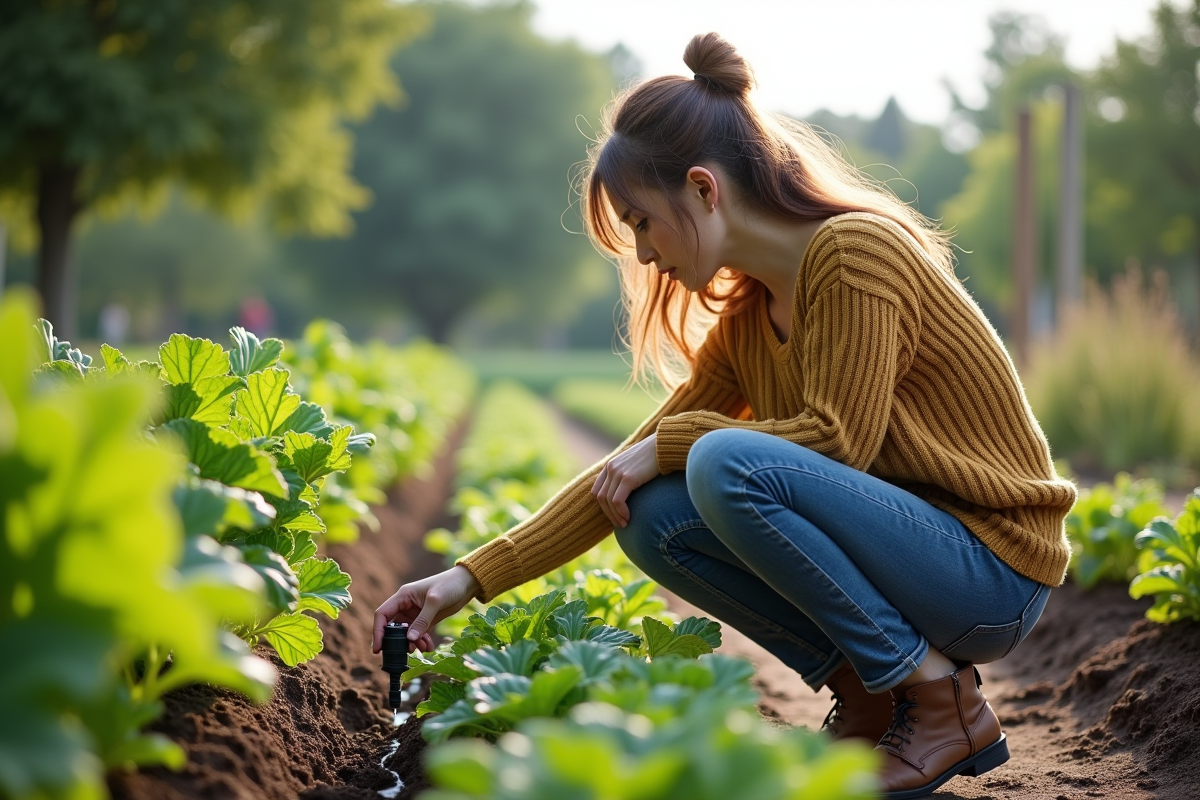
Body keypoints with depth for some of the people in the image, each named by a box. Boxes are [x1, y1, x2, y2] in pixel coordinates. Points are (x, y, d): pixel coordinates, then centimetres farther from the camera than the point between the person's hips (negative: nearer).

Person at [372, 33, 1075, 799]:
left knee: (727, 464, -26)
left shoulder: (854, 250, -17)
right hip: (905, 546, 8)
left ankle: (943, 700, -12)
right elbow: (635, 467, 7)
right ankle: (870, 702, 3)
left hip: (995, 571, -8)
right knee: (652, 516, -2)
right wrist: (473, 578, 1)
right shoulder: (746, 318, 8)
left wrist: (672, 442, -11)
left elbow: (838, 440, -21)